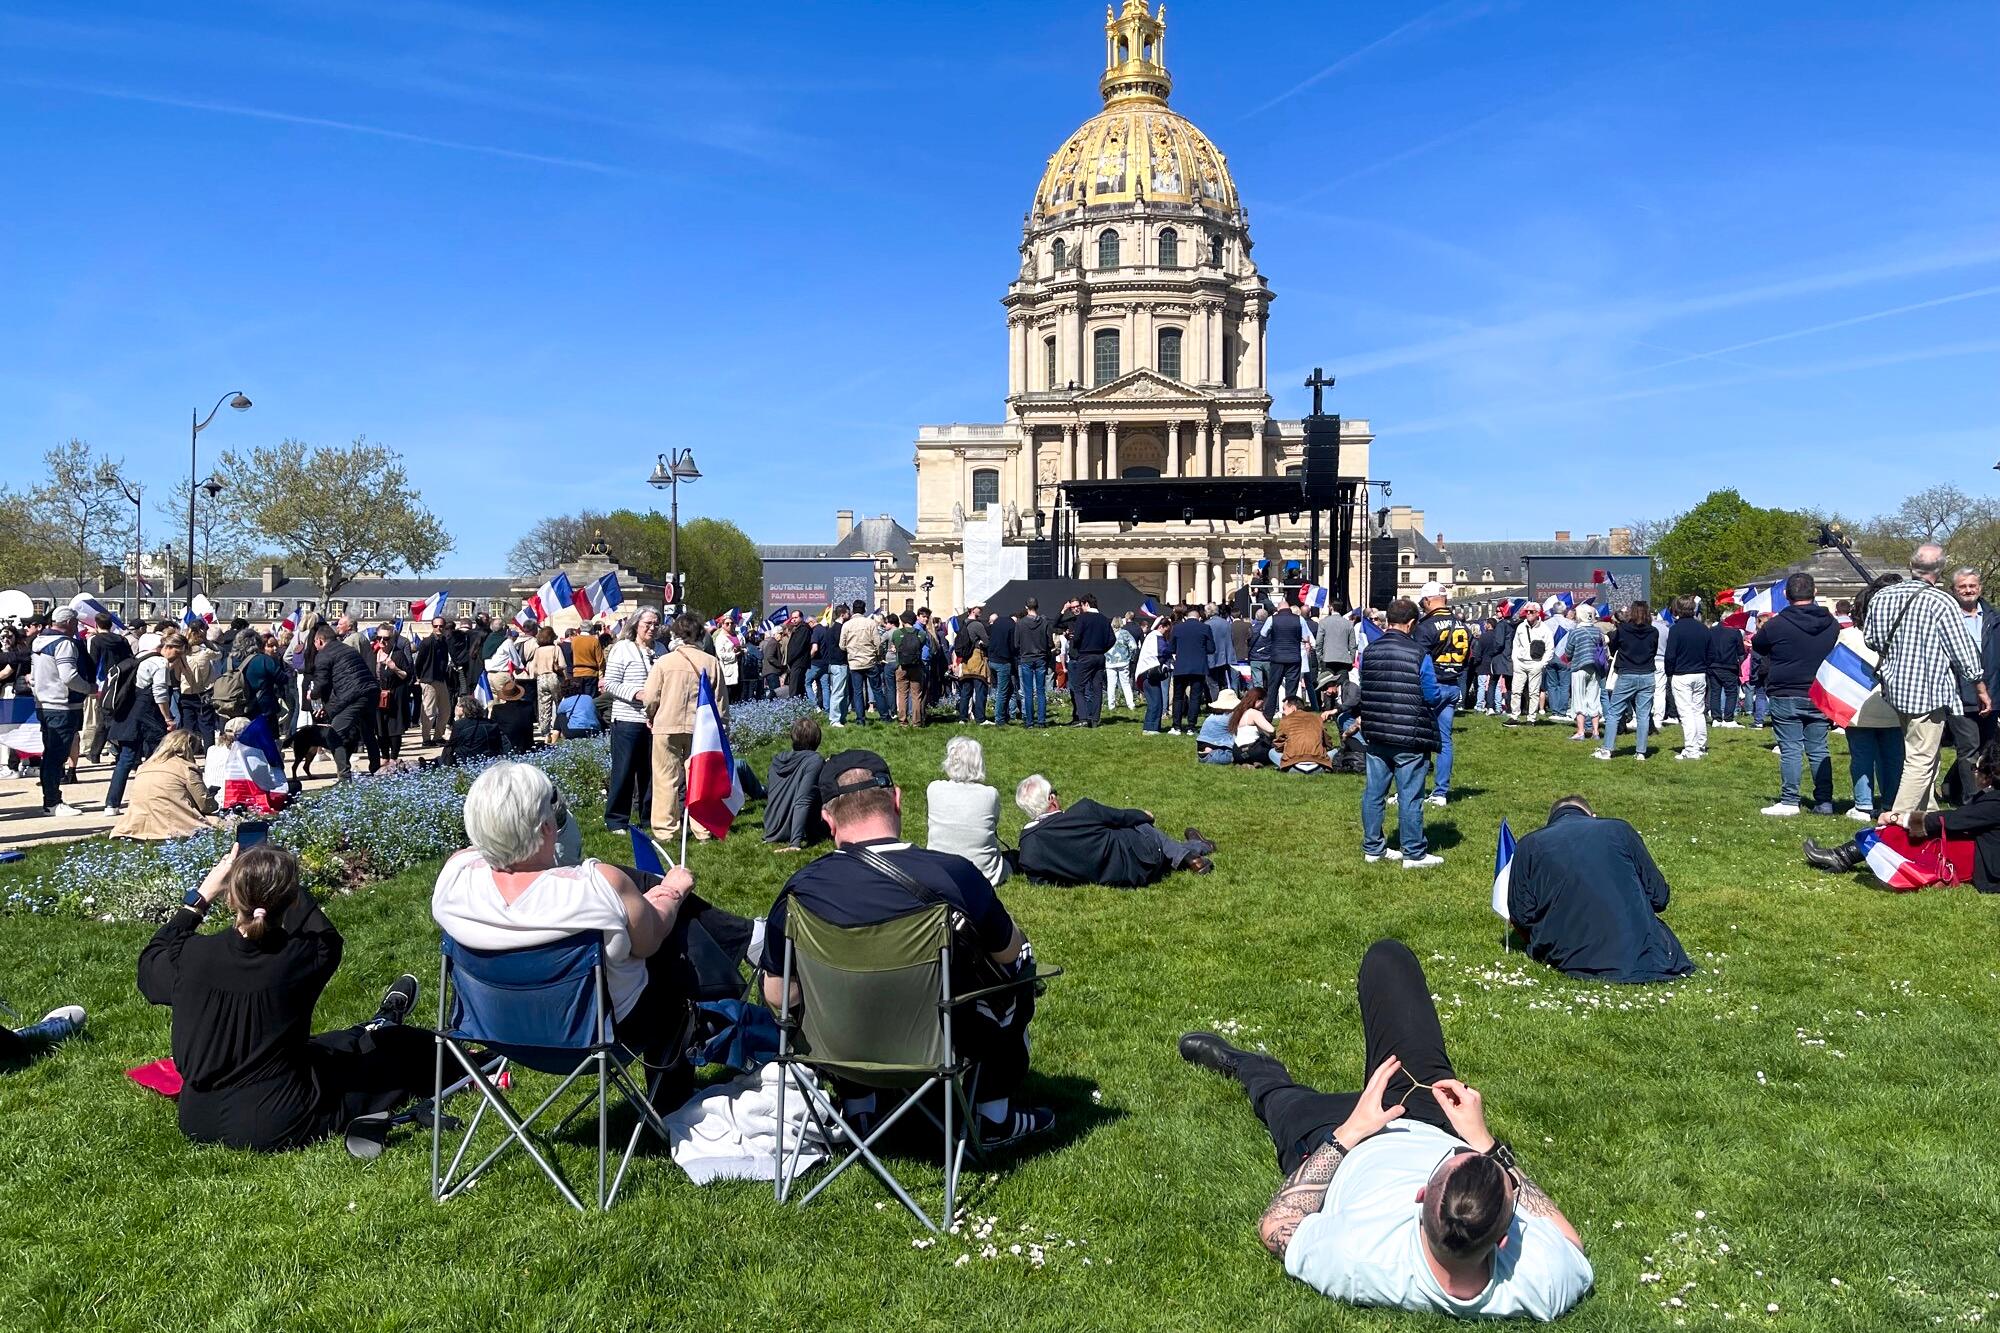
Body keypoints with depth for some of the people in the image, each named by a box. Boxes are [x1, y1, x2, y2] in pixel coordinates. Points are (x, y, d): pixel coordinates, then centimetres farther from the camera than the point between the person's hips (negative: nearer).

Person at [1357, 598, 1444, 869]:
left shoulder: (1369, 652, 2)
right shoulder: (1419, 655, -14)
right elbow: (1432, 697, -8)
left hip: (1376, 735, 5)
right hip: (1410, 739, -5)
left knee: (1374, 792, 12)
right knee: (1409, 796, 2)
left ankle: (1372, 847, 20)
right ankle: (1414, 854, 10)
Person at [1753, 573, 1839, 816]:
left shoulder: (1776, 624, -11)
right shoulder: (1832, 624, 4)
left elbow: (1757, 647, 7)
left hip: (1786, 697, -4)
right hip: (1819, 696, 4)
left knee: (1790, 749, -2)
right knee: (1819, 750, 10)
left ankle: (1789, 801, -2)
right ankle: (1824, 801, 12)